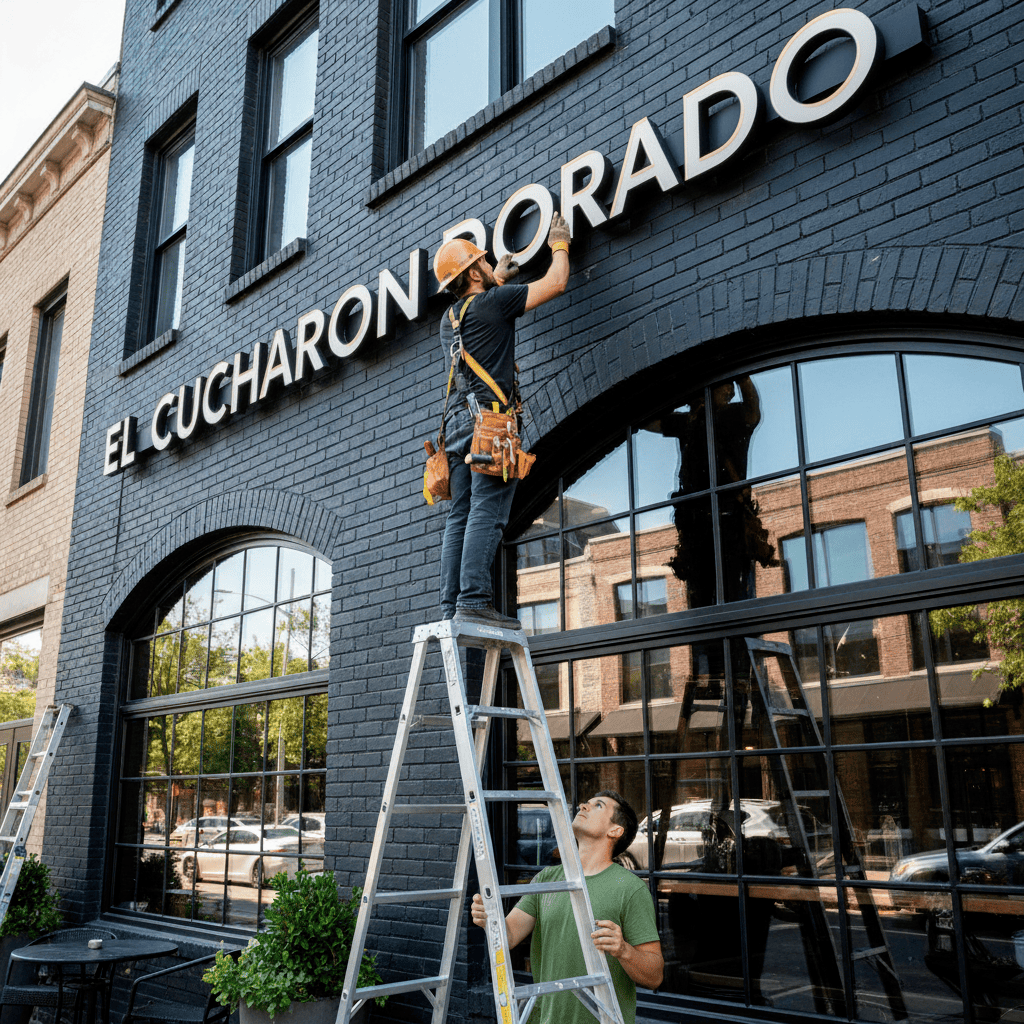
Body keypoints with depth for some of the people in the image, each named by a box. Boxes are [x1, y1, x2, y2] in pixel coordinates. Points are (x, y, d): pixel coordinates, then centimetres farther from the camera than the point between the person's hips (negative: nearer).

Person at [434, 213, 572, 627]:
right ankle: (474, 598, -24)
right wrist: (559, 245, 23)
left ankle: (451, 607, -5)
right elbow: (556, 284, 6)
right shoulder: (492, 303, 2)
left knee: (460, 516, 1)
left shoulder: (449, 319, 24)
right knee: (487, 511, -15)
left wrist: (497, 281, 58)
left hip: (459, 420, 8)